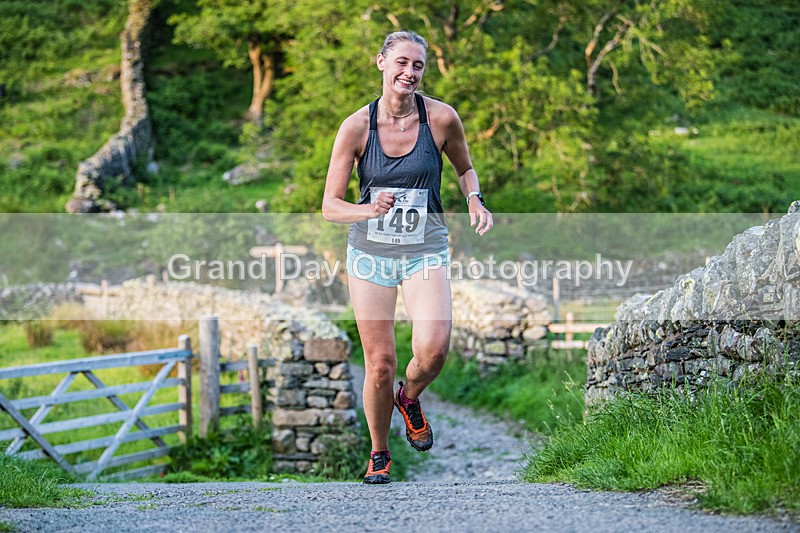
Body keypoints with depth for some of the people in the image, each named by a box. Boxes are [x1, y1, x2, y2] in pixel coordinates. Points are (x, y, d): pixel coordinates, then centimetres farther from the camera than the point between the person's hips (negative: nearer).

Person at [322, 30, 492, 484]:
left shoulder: (441, 118, -7)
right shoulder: (357, 127, -8)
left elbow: (465, 167, 15)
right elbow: (330, 206, -6)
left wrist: (475, 201, -5)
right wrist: (370, 210, -26)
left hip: (426, 251, 0)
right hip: (371, 253, 0)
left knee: (433, 348, -23)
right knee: (380, 365, 0)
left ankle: (410, 397, 12)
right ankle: (379, 454, 25)